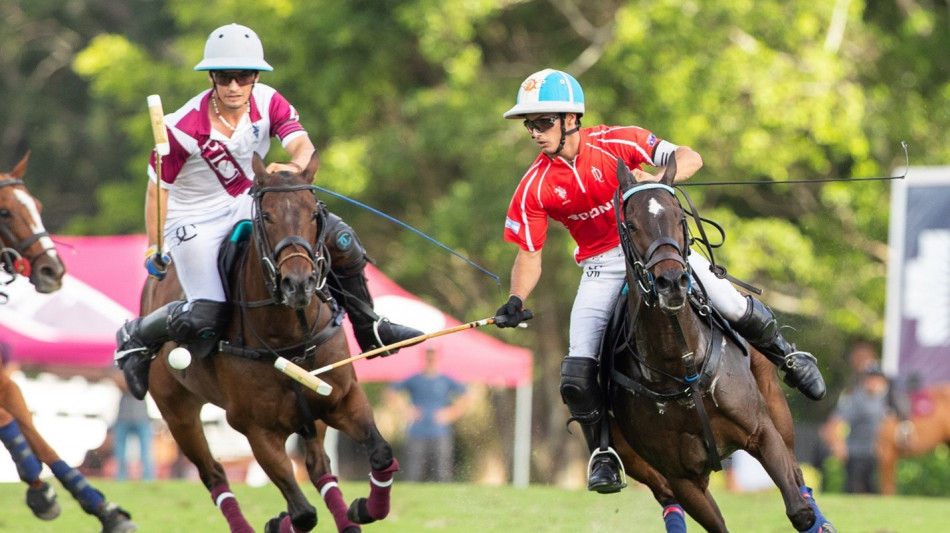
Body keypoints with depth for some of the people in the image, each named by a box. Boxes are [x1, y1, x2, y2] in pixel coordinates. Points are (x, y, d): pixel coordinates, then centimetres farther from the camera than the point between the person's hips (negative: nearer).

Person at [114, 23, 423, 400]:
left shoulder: (268, 103, -13)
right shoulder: (183, 129, -24)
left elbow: (303, 146, -27)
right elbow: (158, 187, -12)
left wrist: (293, 167, -50)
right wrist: (154, 249, -10)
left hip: (251, 204, 5)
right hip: (196, 221, -5)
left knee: (339, 239, -8)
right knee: (205, 321, -22)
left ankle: (369, 329, 12)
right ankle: (136, 338, 8)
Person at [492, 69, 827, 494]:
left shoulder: (615, 143, -13)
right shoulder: (534, 188, -7)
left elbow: (690, 159, -14)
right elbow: (529, 254, -3)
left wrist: (656, 176, -35)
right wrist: (516, 301, -21)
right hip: (602, 266, 2)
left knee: (735, 310, -13)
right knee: (577, 375, -14)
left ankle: (785, 355, 19)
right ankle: (602, 449, 9)